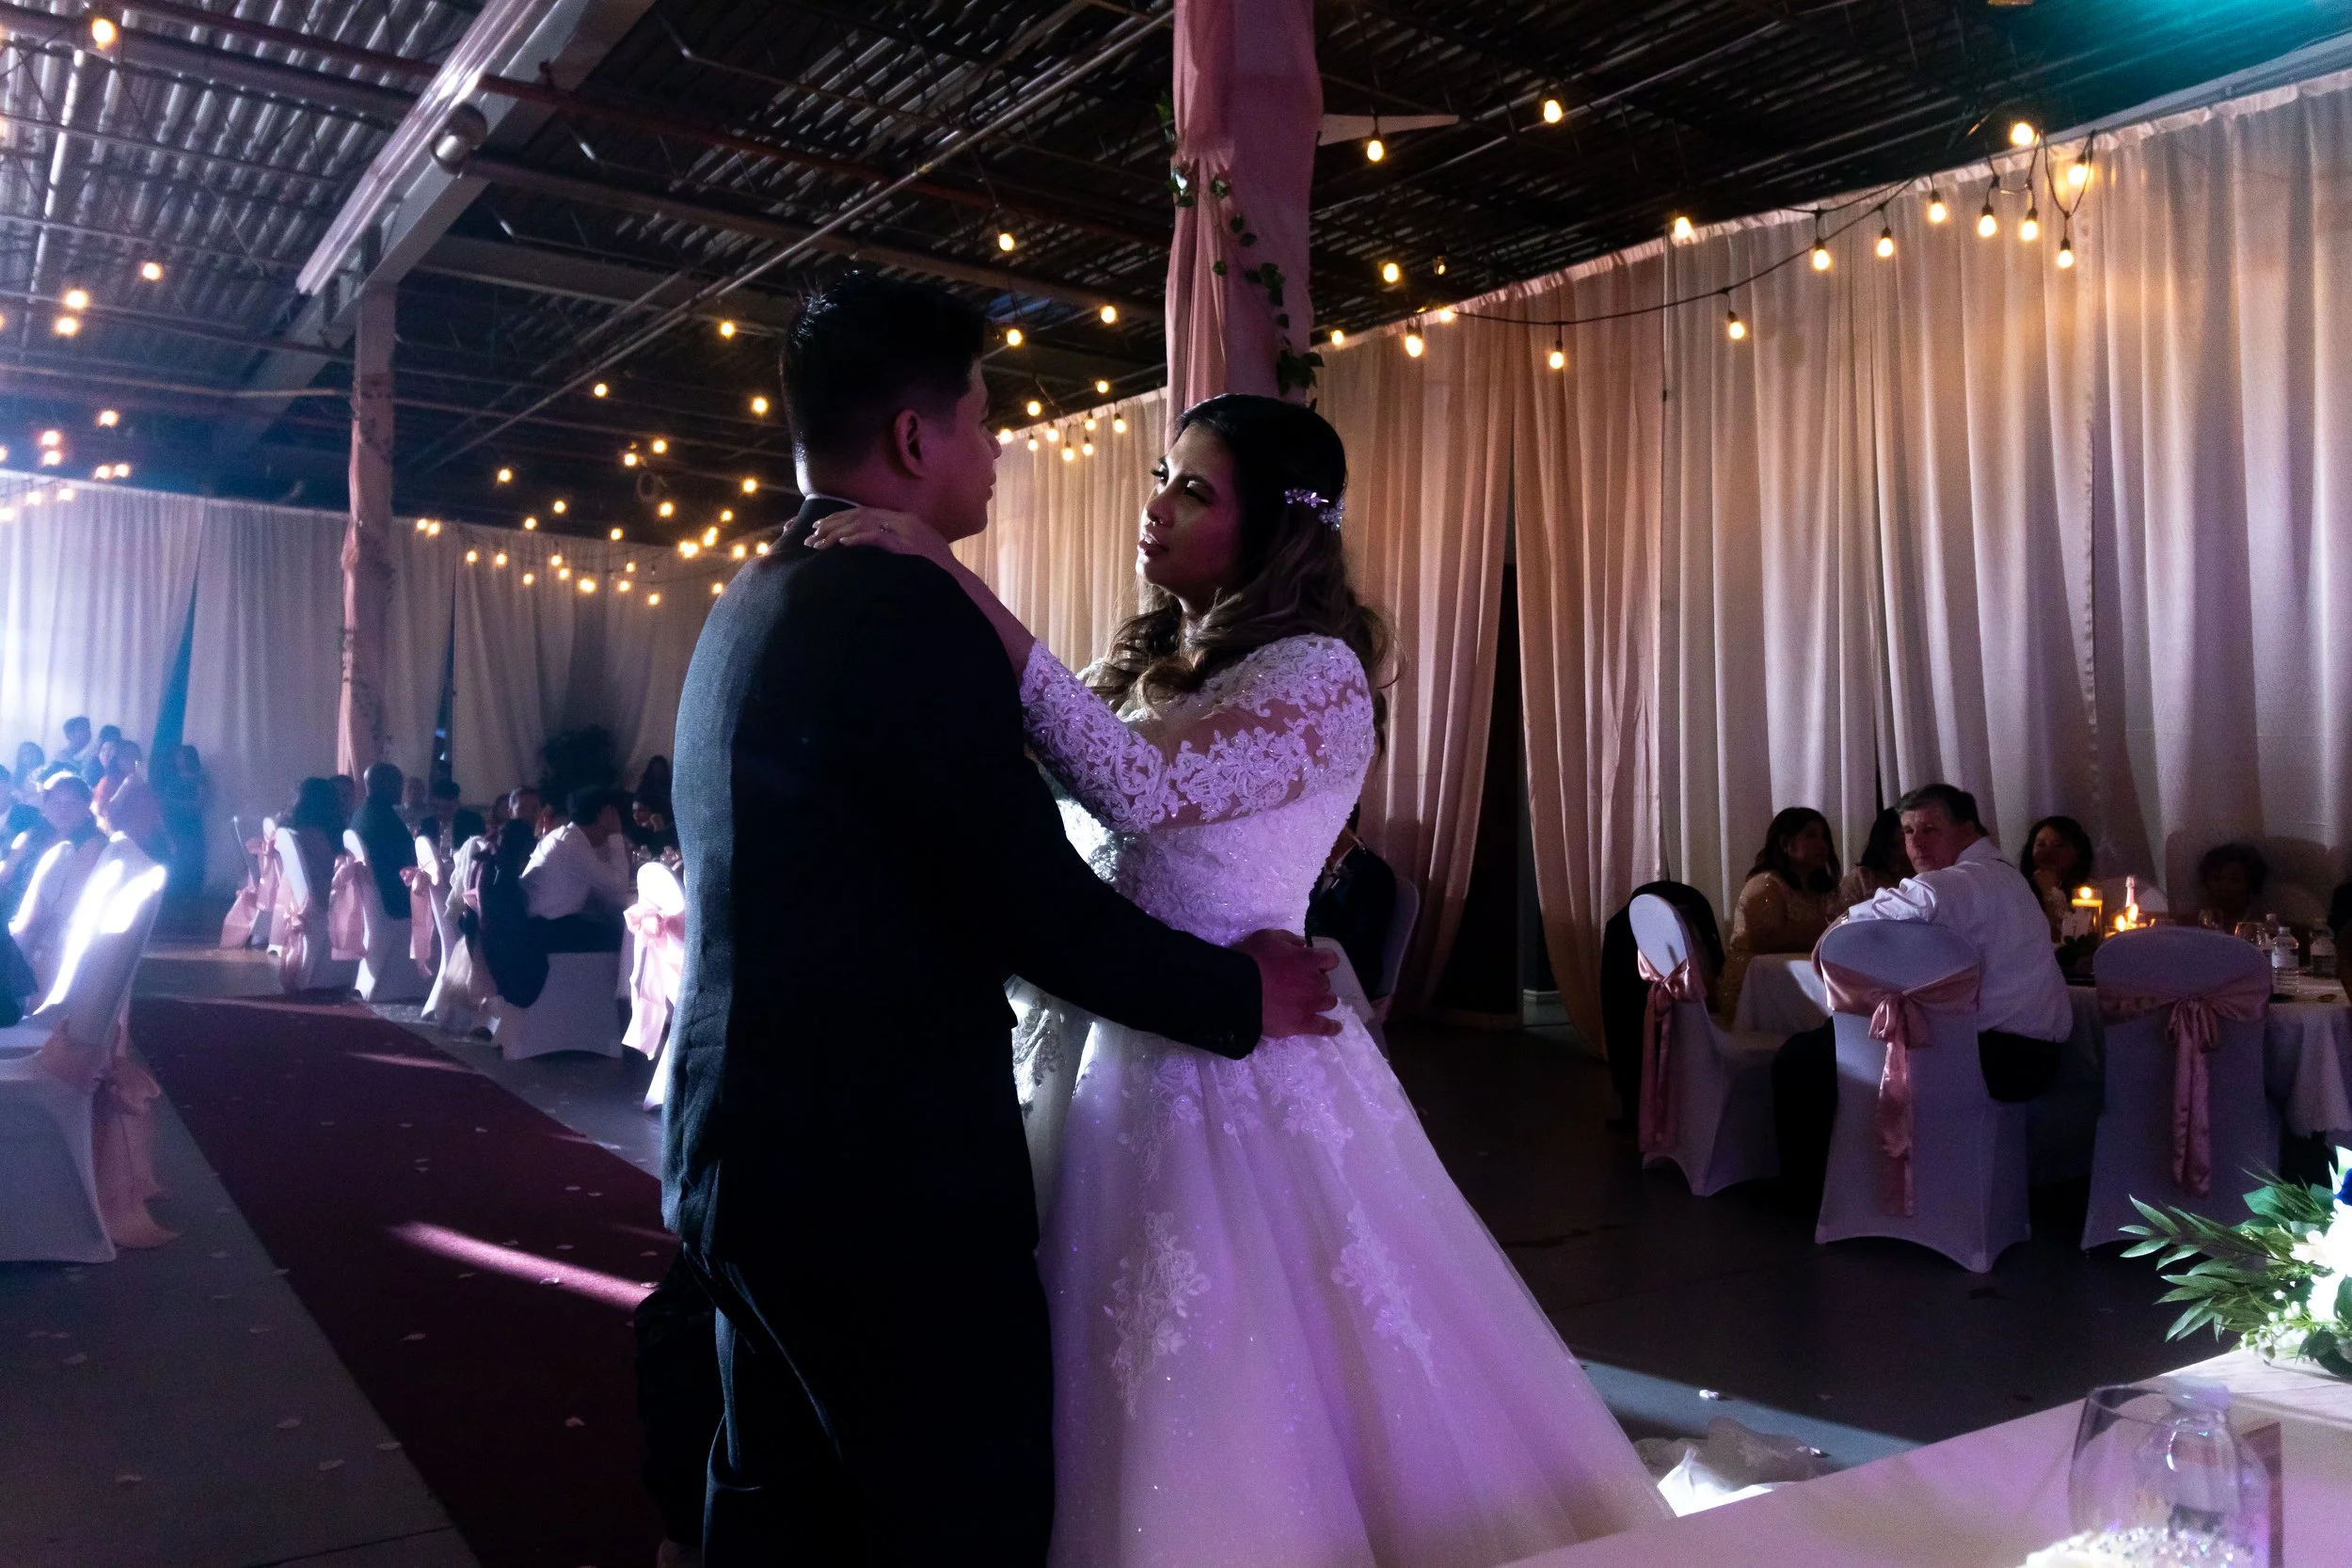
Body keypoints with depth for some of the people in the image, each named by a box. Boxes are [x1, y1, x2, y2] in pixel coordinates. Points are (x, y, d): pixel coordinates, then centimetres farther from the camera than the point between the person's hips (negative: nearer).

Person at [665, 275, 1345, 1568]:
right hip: (886, 1180, -10)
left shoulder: (748, 606, 12)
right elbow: (1042, 913, -20)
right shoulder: (905, 606, -18)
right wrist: (1243, 994, -5)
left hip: (747, 1162, 10)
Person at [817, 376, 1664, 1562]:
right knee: (1111, 1398, 16)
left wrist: (957, 583, -28)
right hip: (1111, 1062, 7)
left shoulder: (1317, 675, -12)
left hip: (1231, 1075, -7)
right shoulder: (1151, 660, 13)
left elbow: (1139, 787, -28)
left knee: (1228, 1405, 4)